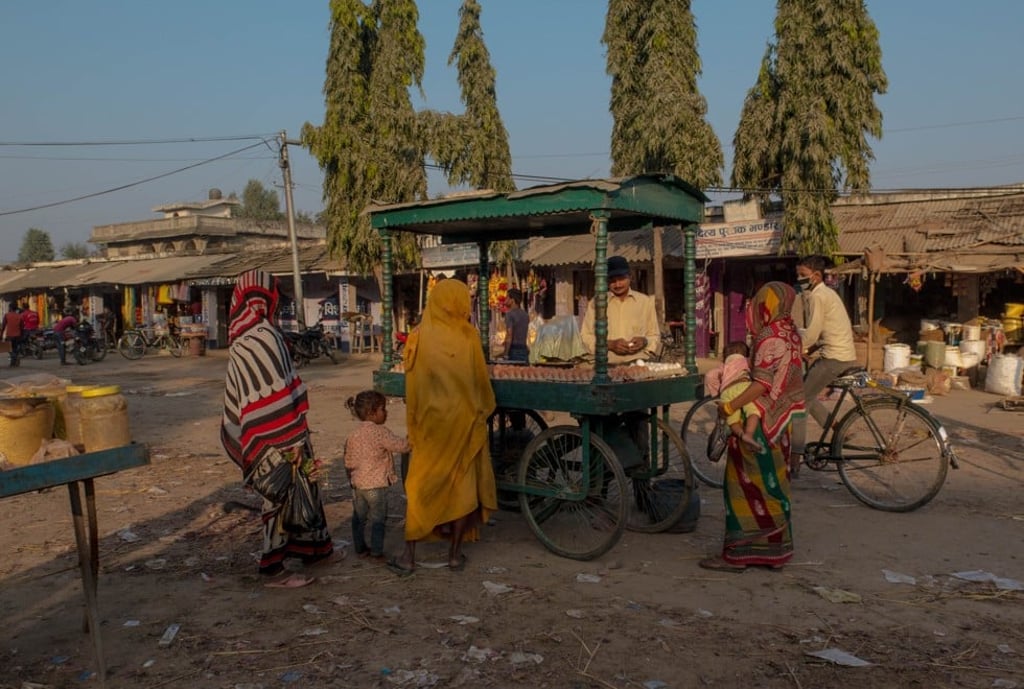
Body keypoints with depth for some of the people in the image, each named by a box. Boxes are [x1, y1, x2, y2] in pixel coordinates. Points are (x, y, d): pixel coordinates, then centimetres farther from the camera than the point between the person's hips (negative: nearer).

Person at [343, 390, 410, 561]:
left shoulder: (353, 435, 5)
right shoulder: (380, 432, -16)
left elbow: (348, 462, 11)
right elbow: (402, 446, -14)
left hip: (358, 484, 6)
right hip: (376, 485, -6)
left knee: (359, 518, 16)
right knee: (377, 519, 5)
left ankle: (360, 548, 27)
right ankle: (376, 552, 8)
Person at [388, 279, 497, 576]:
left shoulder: (418, 337, -4)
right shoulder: (468, 336, -9)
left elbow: (412, 386, 0)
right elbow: (481, 381, -3)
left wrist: (414, 421, 10)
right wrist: (482, 411, 13)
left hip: (429, 421, 1)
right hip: (463, 420, -1)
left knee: (419, 486, 10)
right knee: (462, 485, 11)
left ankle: (409, 556, 11)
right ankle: (455, 553, 17)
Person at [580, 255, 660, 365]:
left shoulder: (645, 301, 12)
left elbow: (655, 336, 16)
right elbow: (586, 337, 6)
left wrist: (645, 341, -5)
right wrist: (610, 344, -9)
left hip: (639, 364, 1)